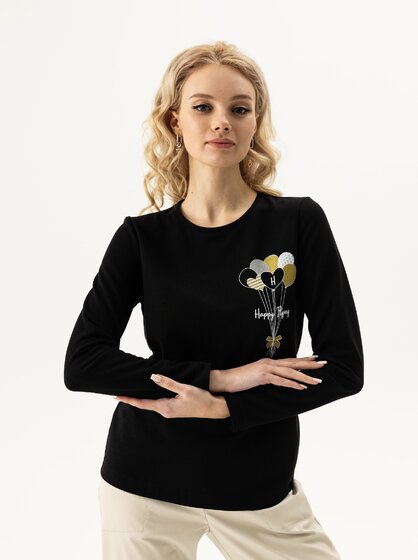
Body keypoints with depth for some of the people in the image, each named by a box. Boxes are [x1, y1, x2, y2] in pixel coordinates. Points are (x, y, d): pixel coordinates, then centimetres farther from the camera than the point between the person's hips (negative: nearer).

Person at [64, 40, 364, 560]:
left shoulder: (299, 222, -8)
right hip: (144, 484, 1)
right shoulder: (141, 236, -4)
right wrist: (216, 377, -18)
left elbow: (343, 367, -9)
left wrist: (215, 408, -16)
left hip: (259, 490, 0)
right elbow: (81, 363, -10)